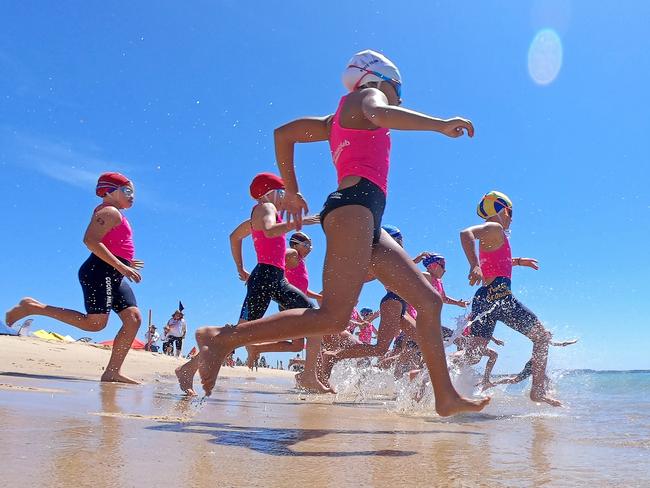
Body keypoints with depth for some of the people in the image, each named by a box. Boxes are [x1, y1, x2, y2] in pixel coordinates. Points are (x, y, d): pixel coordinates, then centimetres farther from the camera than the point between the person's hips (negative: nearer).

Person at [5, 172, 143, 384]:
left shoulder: (116, 215, 24)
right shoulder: (109, 212, -7)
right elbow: (90, 241, -22)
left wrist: (125, 263, 21)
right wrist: (120, 266, -25)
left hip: (114, 275, 10)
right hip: (99, 271, -10)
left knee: (134, 319, -2)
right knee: (95, 322, -13)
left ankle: (112, 372, -4)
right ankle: (33, 307, -1)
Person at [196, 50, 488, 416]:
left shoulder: (338, 121, 31)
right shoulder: (366, 95, 9)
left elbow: (283, 133, 32)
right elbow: (379, 114, -17)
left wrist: (292, 192, 30)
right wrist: (440, 124, -15)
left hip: (367, 223, 10)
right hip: (355, 203, -10)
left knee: (429, 300, 8)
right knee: (335, 317, -21)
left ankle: (446, 397, 10)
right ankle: (221, 339, -15)